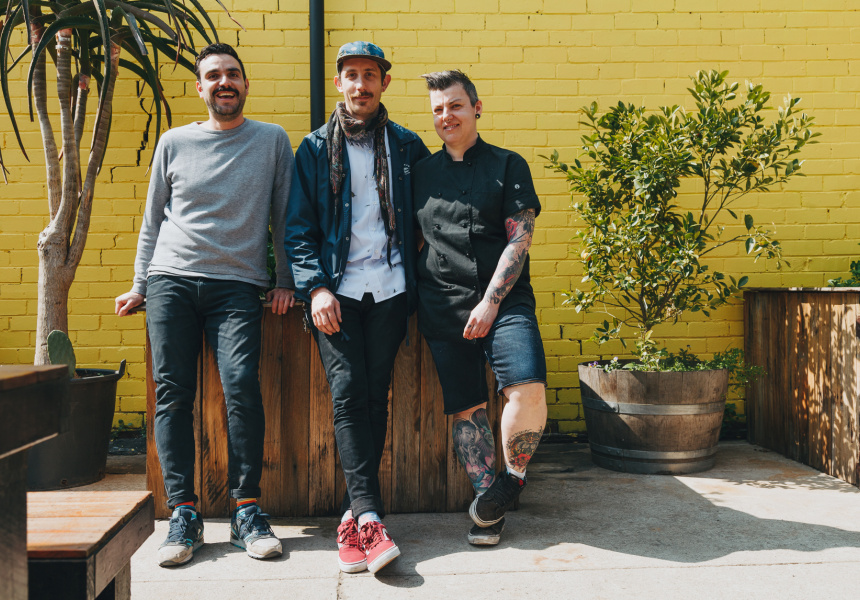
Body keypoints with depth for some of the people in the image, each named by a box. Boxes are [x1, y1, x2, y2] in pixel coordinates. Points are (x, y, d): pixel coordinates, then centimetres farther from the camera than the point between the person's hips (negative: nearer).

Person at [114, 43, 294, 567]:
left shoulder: (272, 140, 9)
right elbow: (153, 219, 18)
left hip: (237, 286, -2)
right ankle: (183, 513, 2)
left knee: (242, 386, -17)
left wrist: (286, 281, 3)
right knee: (173, 394, -5)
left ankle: (247, 510, -7)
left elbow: (285, 217, 10)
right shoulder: (175, 143, 13)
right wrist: (139, 285, 15)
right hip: (171, 280, 2)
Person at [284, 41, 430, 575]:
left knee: (375, 395, -3)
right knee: (348, 390, -15)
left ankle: (355, 516, 4)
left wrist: (420, 282, 6)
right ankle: (370, 516, -18)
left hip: (390, 290, 1)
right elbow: (299, 228, 6)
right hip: (335, 291, -1)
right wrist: (316, 287, -8)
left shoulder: (407, 146, 14)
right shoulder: (315, 148, 12)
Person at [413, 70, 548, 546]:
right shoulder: (422, 172, 16)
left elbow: (519, 238, -2)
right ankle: (489, 508, 14)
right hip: (442, 306, 3)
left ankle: (513, 477, 3)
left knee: (528, 389, -22)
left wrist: (490, 302, -11)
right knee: (465, 408, 2)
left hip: (504, 298, -2)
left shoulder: (508, 165, 7)